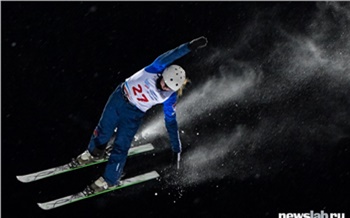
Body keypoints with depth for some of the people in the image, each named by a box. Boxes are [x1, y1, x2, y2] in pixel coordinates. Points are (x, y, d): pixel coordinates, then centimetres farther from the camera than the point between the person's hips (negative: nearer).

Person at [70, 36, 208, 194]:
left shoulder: (169, 97, -17)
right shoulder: (156, 69, -23)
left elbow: (170, 121, -5)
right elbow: (168, 57, -41)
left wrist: (176, 147, -3)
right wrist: (190, 46, -54)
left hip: (134, 115, -1)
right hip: (118, 99, 1)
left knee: (120, 147, -1)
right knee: (103, 131, 18)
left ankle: (109, 180, 21)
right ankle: (94, 153, 49)